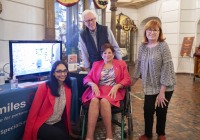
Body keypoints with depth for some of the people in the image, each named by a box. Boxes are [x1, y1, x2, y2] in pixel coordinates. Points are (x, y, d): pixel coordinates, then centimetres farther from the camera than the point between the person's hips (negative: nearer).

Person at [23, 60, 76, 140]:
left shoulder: (67, 88, 2)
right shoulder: (44, 87, -14)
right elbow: (34, 111, -12)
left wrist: (69, 130, 16)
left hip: (58, 123, 5)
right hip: (42, 124, -4)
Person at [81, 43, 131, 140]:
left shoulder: (121, 64, 16)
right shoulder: (96, 64, 21)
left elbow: (127, 80, 6)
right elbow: (87, 78, 14)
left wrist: (116, 86, -12)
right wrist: (93, 84, -9)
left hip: (113, 90, -1)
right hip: (98, 89, 2)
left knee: (104, 101, -35)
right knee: (94, 100, -33)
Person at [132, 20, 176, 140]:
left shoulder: (163, 45, -15)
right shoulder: (143, 46, 0)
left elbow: (167, 68, -18)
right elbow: (139, 64, 11)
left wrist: (162, 91, -19)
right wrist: (133, 80, 14)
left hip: (165, 86, -3)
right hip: (150, 86, 3)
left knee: (161, 111, 10)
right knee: (148, 110, 4)